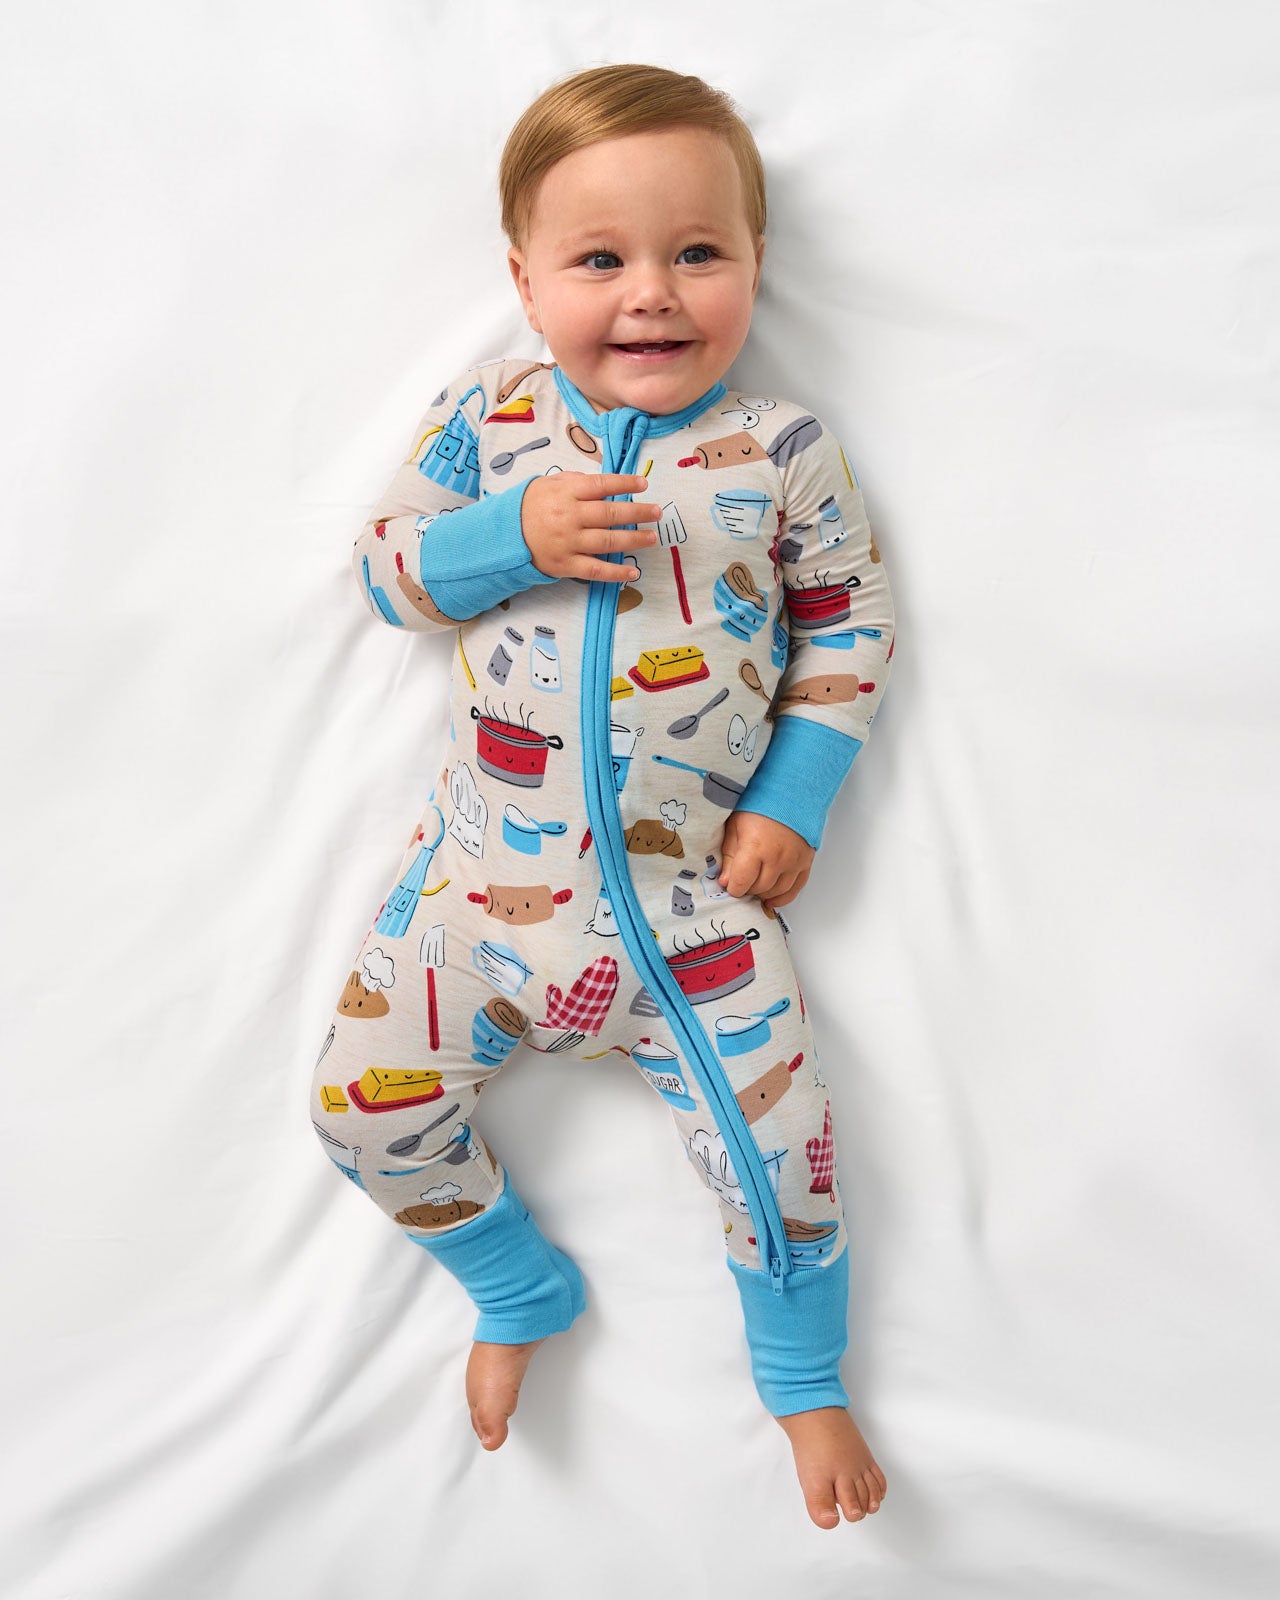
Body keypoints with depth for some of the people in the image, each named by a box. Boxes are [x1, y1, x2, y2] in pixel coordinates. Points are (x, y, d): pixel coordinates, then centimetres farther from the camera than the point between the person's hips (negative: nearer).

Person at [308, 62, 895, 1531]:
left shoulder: (783, 452, 0)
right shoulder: (486, 418, 2)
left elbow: (850, 623, 6)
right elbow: (386, 566, 4)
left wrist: (794, 799, -3)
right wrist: (511, 535, -15)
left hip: (696, 890, -1)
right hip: (487, 860, 2)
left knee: (776, 1151, -2)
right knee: (366, 1102, 0)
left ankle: (802, 1376, 31)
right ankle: (520, 1290, 29)